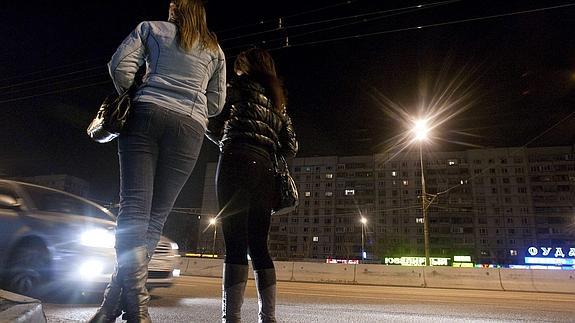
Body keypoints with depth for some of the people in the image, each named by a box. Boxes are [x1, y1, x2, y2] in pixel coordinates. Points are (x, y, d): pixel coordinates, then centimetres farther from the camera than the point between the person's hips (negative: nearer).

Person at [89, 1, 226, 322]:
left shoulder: (151, 28, 20)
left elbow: (120, 65, 7)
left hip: (147, 114, -1)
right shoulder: (215, 49, 25)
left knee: (134, 208, -9)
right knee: (156, 215, -1)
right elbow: (216, 104, 18)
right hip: (190, 126, 1)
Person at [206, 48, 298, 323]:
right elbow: (291, 146, 19)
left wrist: (226, 142, 20)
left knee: (235, 245, -11)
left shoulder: (241, 85, 10)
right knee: (259, 246, 7)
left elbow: (214, 125, 2)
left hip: (238, 163, -6)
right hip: (265, 170, 6)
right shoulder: (277, 100, 26)